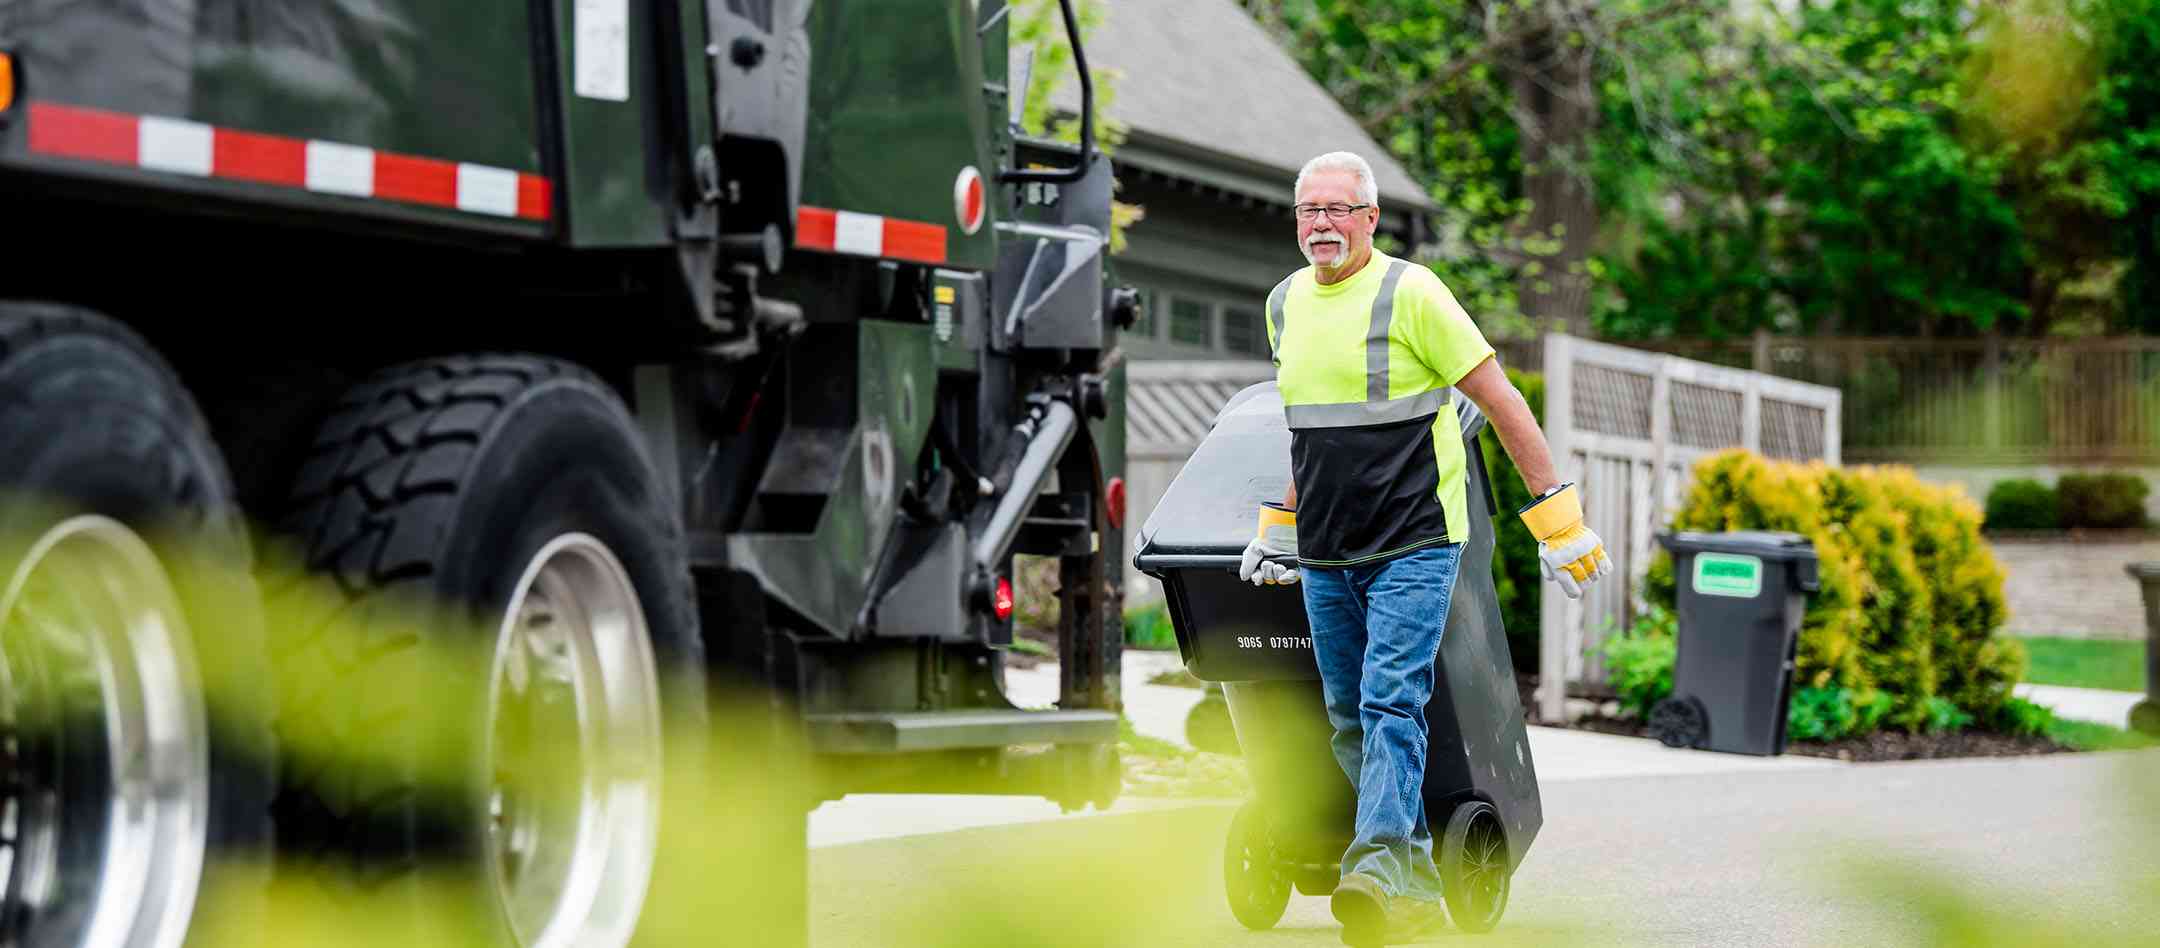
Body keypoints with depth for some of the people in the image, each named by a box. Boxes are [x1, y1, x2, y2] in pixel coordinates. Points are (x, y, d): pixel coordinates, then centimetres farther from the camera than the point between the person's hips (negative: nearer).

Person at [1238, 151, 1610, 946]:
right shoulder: (1285, 304, 11)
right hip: (1324, 555, 7)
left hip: (1413, 544, -7)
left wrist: (1558, 517, -9)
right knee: (1349, 721, 7)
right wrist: (1278, 522, 28)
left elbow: (1502, 404, -7)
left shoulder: (1410, 293, -9)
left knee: (1390, 701, -18)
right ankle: (1416, 881, 17)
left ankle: (1382, 860, -25)